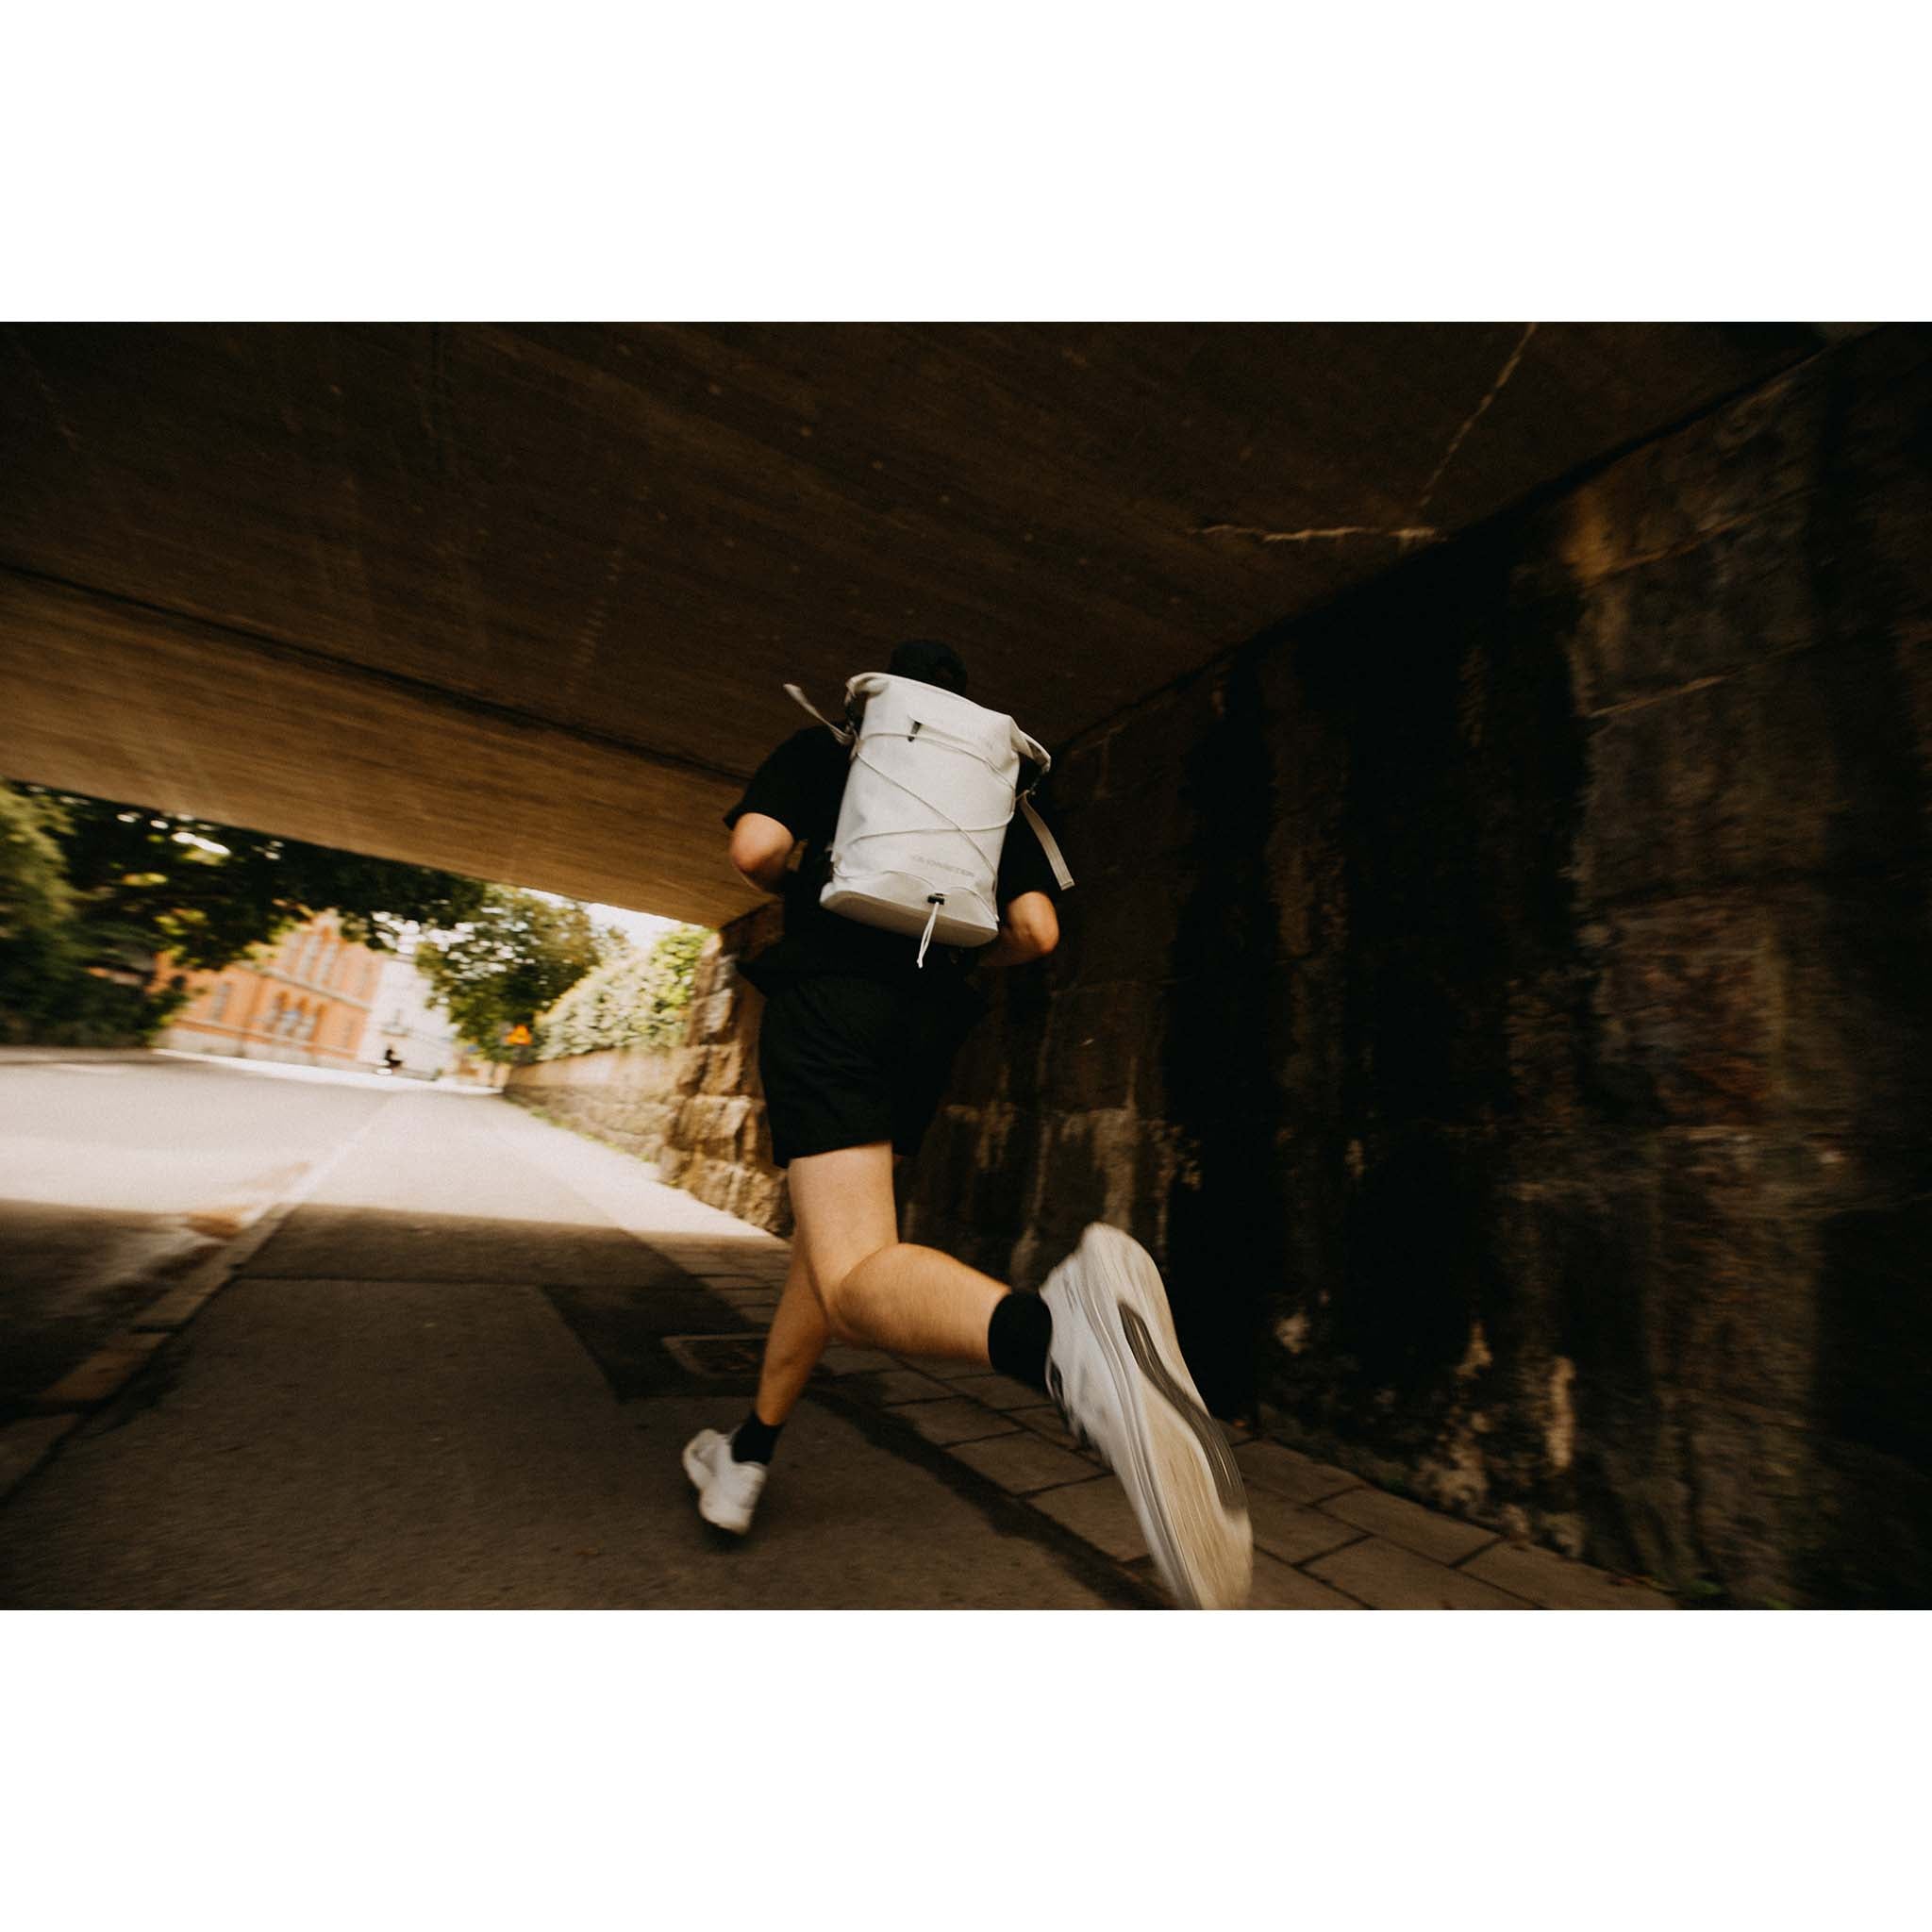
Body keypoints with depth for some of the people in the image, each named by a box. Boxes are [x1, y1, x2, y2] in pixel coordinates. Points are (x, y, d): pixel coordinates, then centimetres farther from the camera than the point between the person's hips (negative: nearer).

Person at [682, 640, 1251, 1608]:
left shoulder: (823, 747, 14)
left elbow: (755, 847, -5)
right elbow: (1038, 930, 7)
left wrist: (798, 887, 17)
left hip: (827, 993, -4)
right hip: (929, 1022, 5)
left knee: (854, 1277, -18)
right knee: (830, 1234, 20)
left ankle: (1053, 1334, -50)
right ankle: (749, 1453, 32)